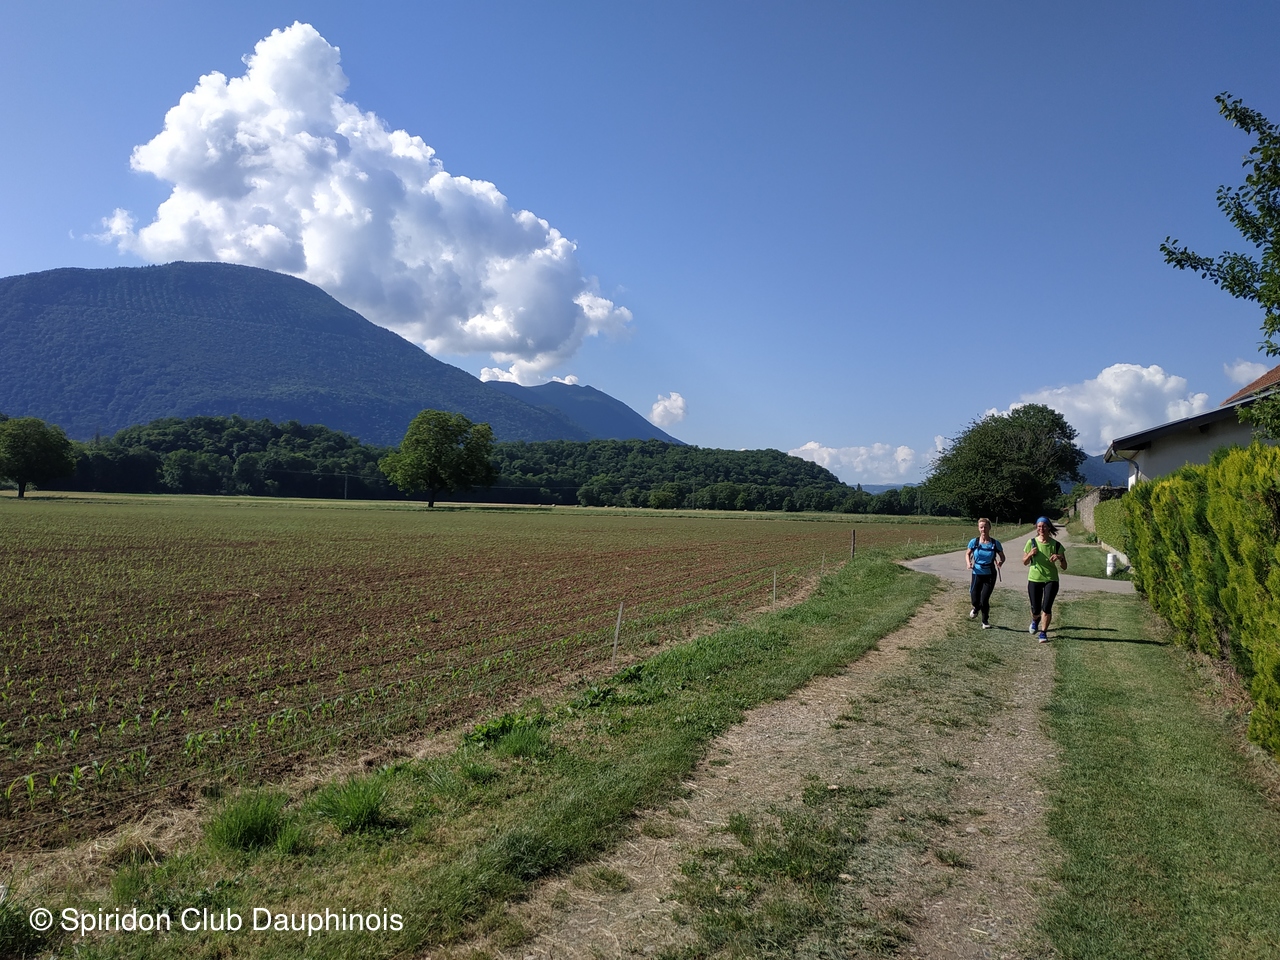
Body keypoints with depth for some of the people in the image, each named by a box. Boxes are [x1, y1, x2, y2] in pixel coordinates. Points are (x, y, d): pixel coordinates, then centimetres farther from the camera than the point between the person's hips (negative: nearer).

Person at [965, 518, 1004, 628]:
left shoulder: (995, 544, -8)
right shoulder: (974, 542, -6)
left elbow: (1002, 557, 4)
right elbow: (967, 554, 9)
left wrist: (1000, 563, -19)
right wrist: (968, 563, -11)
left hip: (990, 575, -1)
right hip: (977, 574, 1)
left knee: (984, 600, -6)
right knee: (975, 600, 3)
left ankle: (985, 621, 18)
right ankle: (976, 608, 42)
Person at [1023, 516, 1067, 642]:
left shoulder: (1056, 545, -5)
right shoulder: (1031, 543, -3)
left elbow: (1064, 567, -2)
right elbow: (1024, 562, 4)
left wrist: (1060, 558, -22)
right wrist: (1030, 554, -16)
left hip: (1051, 580, -1)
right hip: (1034, 579, 1)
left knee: (1046, 607, -13)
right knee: (1035, 610, 5)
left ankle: (1043, 633, 2)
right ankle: (1035, 620, 41)